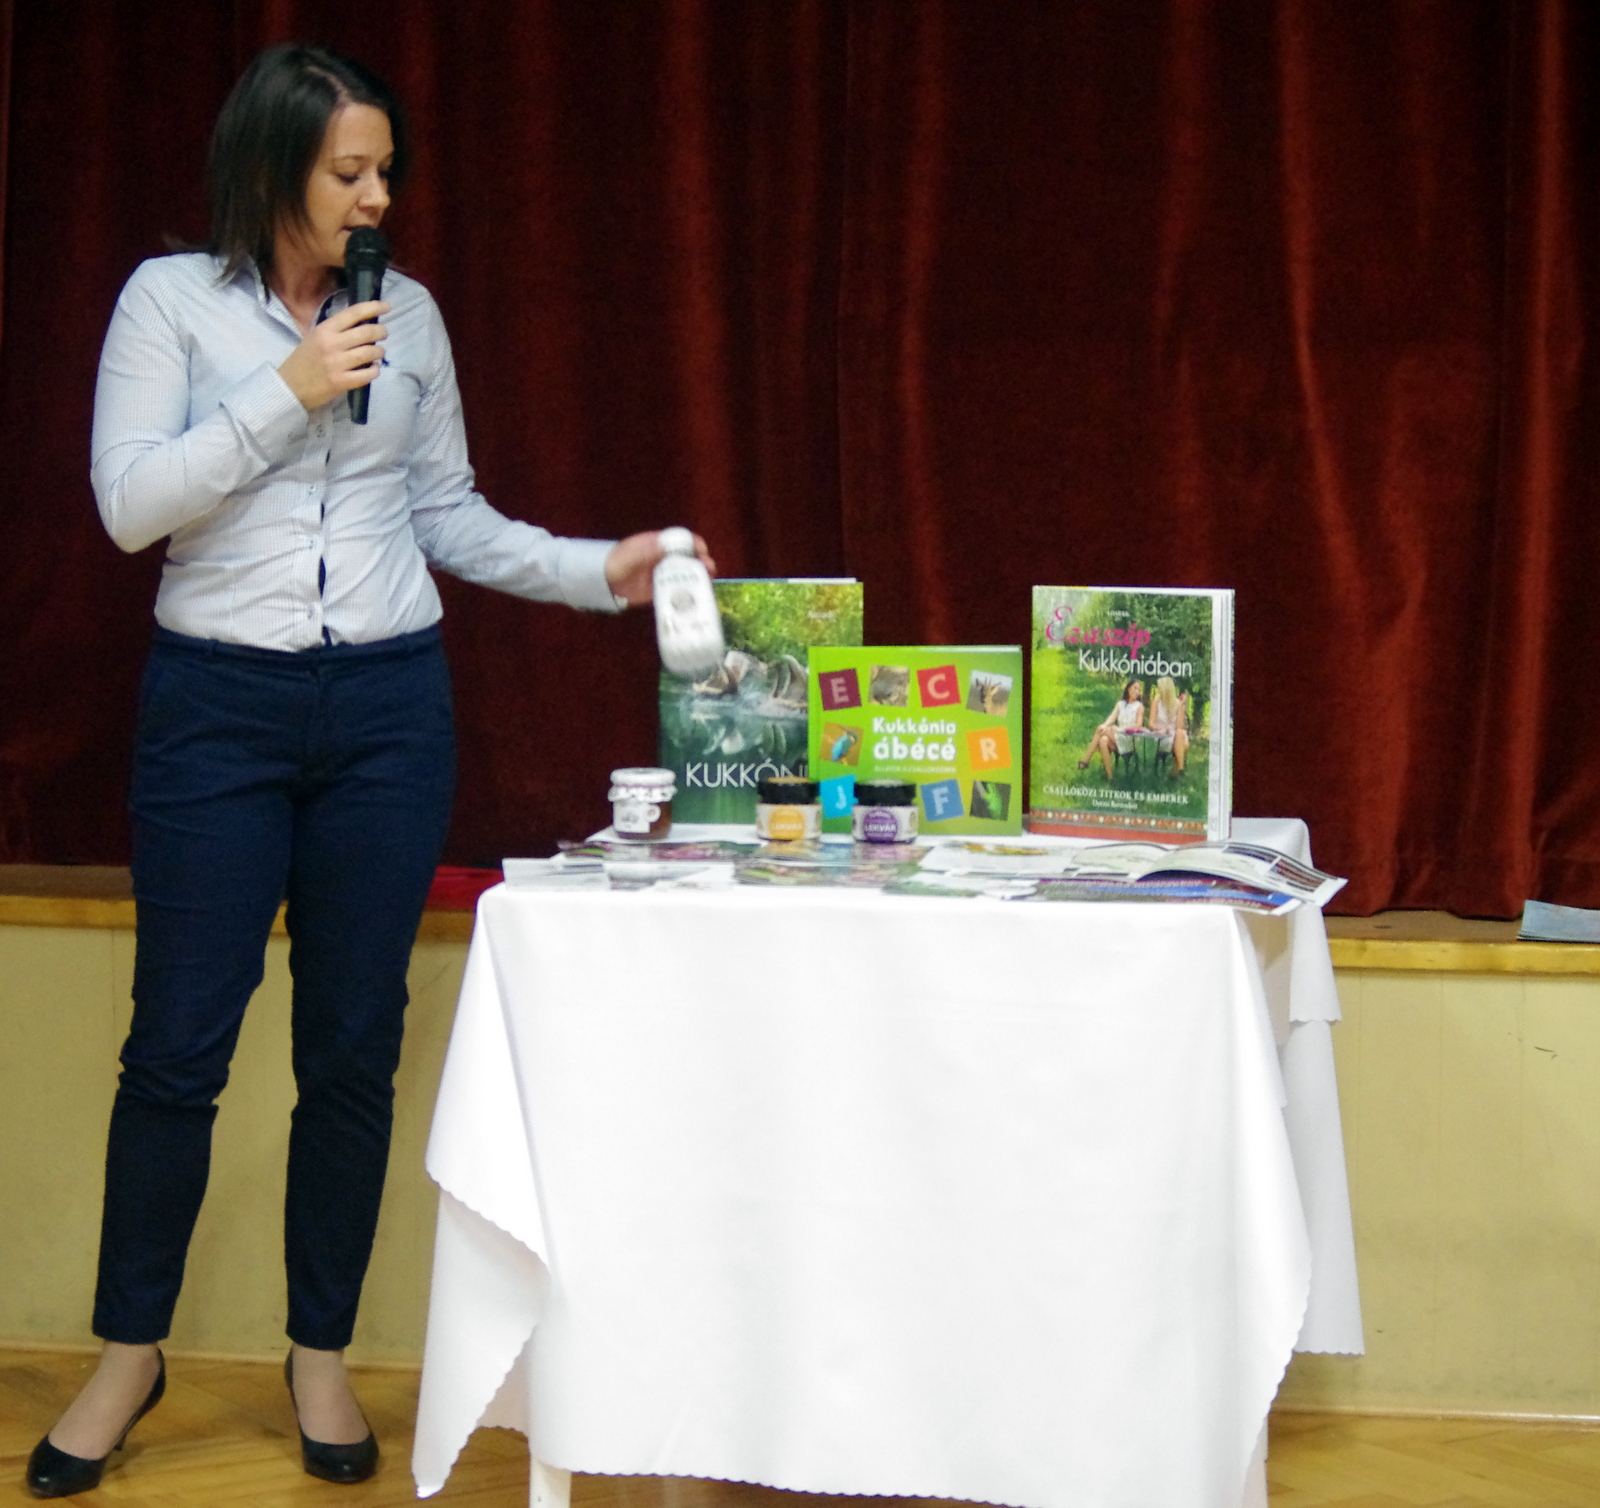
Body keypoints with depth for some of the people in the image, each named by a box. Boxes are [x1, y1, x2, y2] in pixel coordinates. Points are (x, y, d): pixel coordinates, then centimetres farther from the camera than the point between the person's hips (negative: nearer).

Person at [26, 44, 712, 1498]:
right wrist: (288, 392, -14)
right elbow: (130, 502, -9)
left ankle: (322, 1354, 21)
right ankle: (129, 1352, 19)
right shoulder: (171, 299, -1)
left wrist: (596, 570, 1)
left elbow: (449, 515, 12)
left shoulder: (409, 314, 8)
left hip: (388, 706, 3)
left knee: (355, 1046, 6)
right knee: (179, 1045, 1)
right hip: (218, 705, -3)